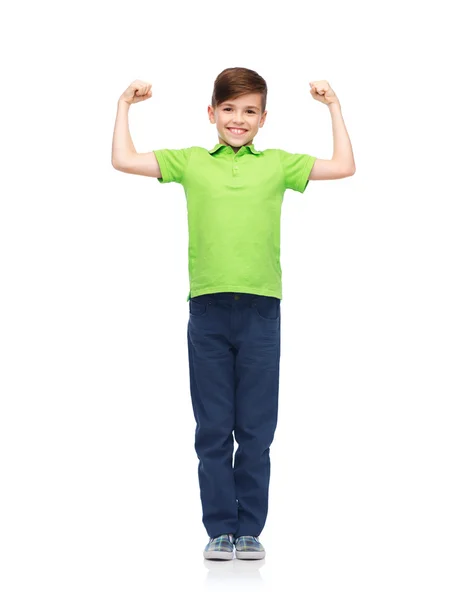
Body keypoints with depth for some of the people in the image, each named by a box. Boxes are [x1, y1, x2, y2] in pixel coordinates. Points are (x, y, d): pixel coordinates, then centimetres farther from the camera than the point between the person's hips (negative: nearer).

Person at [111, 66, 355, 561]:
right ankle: (220, 529, 13)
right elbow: (124, 161, 8)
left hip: (261, 309, 0)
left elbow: (344, 167, 8)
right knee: (213, 431, 4)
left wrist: (333, 108, 8)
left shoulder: (277, 164, 9)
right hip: (207, 309, 0)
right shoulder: (191, 162, 10)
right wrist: (125, 106, 10)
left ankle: (250, 529, 14)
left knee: (256, 431, 5)